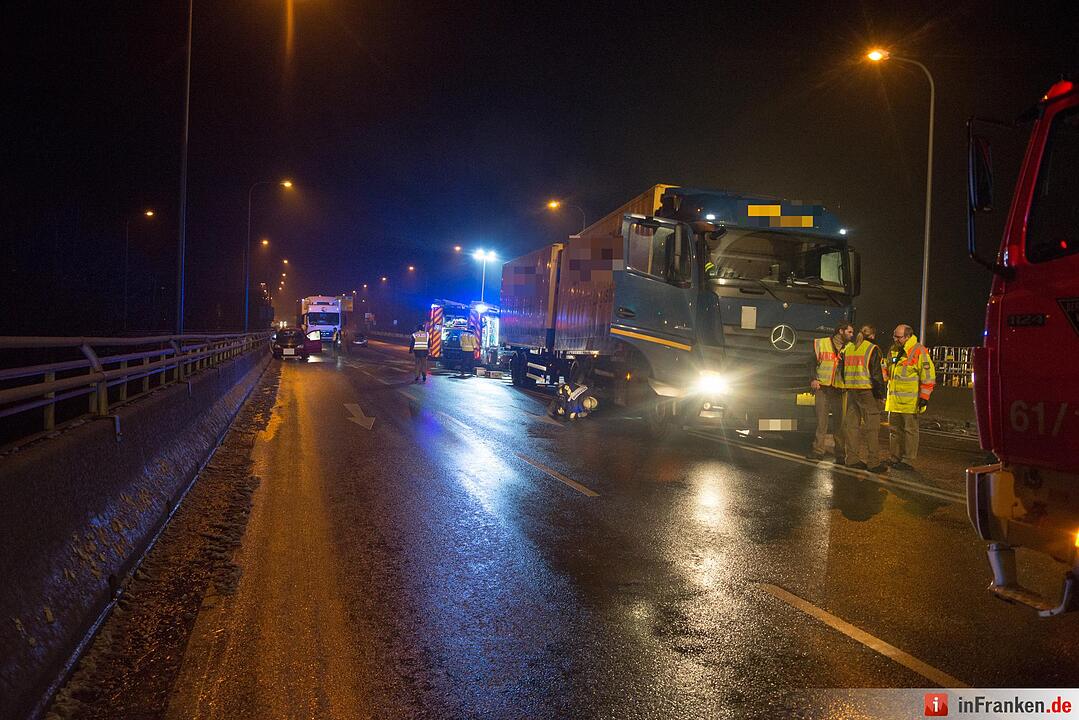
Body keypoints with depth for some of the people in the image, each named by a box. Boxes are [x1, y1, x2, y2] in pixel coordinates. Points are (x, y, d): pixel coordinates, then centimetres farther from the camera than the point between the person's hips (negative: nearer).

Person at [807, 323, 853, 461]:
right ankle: (818, 450, 6)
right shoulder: (820, 344, 4)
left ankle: (840, 453, 8)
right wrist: (813, 379, -5)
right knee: (821, 420, 1)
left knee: (840, 422, 1)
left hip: (839, 390, 1)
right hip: (822, 388, -1)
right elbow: (812, 364, 8)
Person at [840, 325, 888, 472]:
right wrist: (880, 388, -6)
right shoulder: (872, 349, -8)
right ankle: (873, 462, -2)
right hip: (867, 391, -6)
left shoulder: (848, 348, 12)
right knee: (872, 427, -2)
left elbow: (843, 370, 17)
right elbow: (876, 372, -13)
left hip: (851, 391, 7)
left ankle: (852, 458, 14)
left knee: (852, 424, 11)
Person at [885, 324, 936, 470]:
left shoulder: (918, 351, -10)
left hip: (910, 401, -8)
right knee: (894, 428, 12)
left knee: (910, 430, -1)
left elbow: (928, 375, -12)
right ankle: (895, 458, 22)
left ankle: (908, 461, 4)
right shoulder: (893, 351, 14)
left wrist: (924, 397, -15)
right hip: (894, 400, 8)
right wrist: (885, 392, 23)